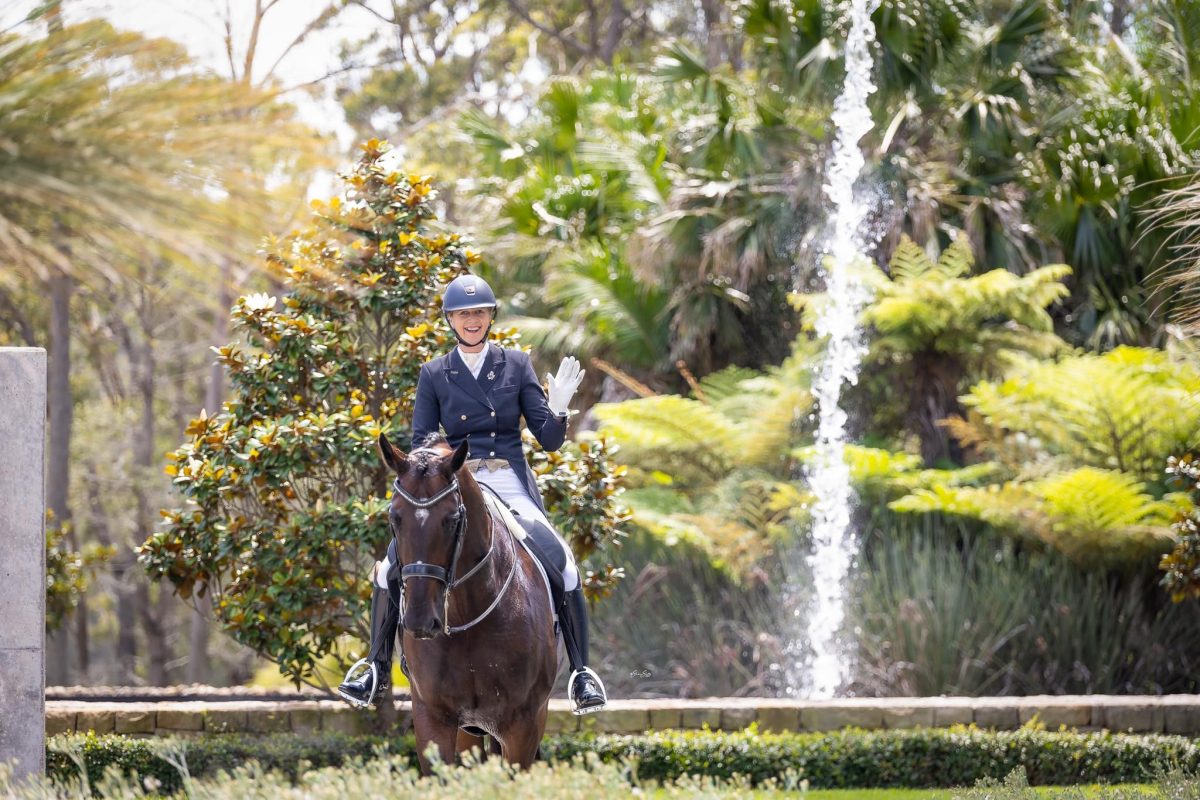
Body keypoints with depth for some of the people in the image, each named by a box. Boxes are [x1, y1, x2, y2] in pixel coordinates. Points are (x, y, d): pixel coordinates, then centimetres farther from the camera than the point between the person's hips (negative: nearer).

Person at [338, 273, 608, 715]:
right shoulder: (434, 374, 6)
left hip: (512, 490, -1)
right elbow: (419, 446, 7)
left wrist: (558, 407, -16)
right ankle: (377, 668, 1)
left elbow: (549, 439, 5)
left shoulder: (516, 365, 6)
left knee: (564, 565, -21)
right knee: (391, 568, -15)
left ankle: (581, 673, -11)